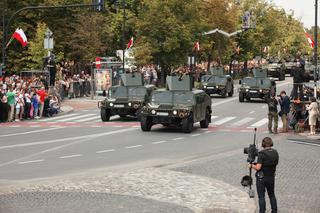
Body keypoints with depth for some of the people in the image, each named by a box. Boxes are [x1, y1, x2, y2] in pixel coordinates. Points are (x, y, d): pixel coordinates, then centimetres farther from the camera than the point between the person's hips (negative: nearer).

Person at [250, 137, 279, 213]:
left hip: (261, 178, -6)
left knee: (261, 196, 2)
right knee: (272, 195, 20)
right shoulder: (275, 153, -2)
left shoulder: (262, 153, -20)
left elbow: (258, 167, -24)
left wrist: (252, 165, -5)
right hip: (271, 177, 6)